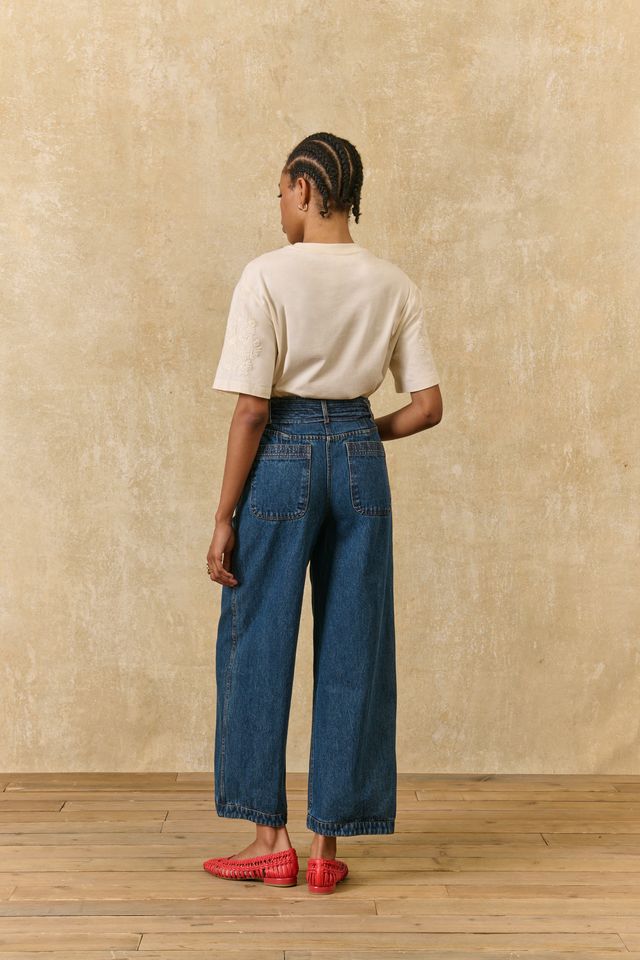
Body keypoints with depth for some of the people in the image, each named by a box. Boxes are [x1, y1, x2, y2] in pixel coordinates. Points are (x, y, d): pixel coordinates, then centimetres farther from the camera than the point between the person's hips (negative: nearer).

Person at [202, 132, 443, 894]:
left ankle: (271, 839, 14)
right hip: (360, 462, 4)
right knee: (352, 654, 9)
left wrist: (224, 517, -7)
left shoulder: (268, 275, -9)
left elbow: (252, 408, -12)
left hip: (283, 460, -4)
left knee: (259, 645, 9)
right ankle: (326, 845, 15)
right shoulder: (395, 285, 4)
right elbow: (427, 407, 3)